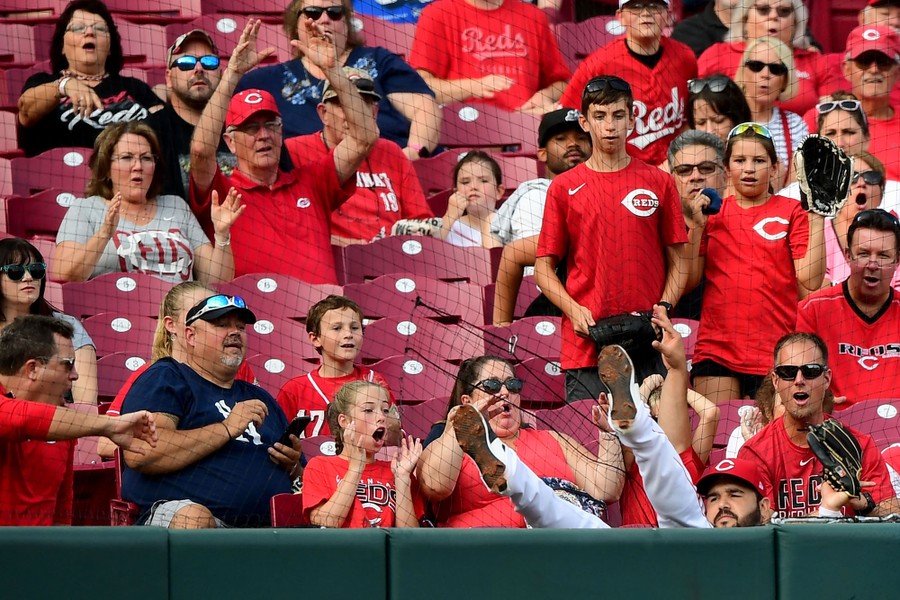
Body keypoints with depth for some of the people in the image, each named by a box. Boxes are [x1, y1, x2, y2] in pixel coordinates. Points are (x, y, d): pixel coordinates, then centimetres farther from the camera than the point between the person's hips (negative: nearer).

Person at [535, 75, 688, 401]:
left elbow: (678, 262, 10)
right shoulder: (564, 187, 7)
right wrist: (574, 310, -8)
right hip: (585, 346, 0)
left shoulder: (659, 183, 9)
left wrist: (663, 309, -7)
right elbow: (544, 267, 8)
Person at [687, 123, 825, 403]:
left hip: (777, 356, -1)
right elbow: (688, 282, 6)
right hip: (716, 351, 1)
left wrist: (816, 219, -9)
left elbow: (810, 280, -5)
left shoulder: (793, 211, 5)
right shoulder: (712, 213, 11)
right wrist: (697, 227, -4)